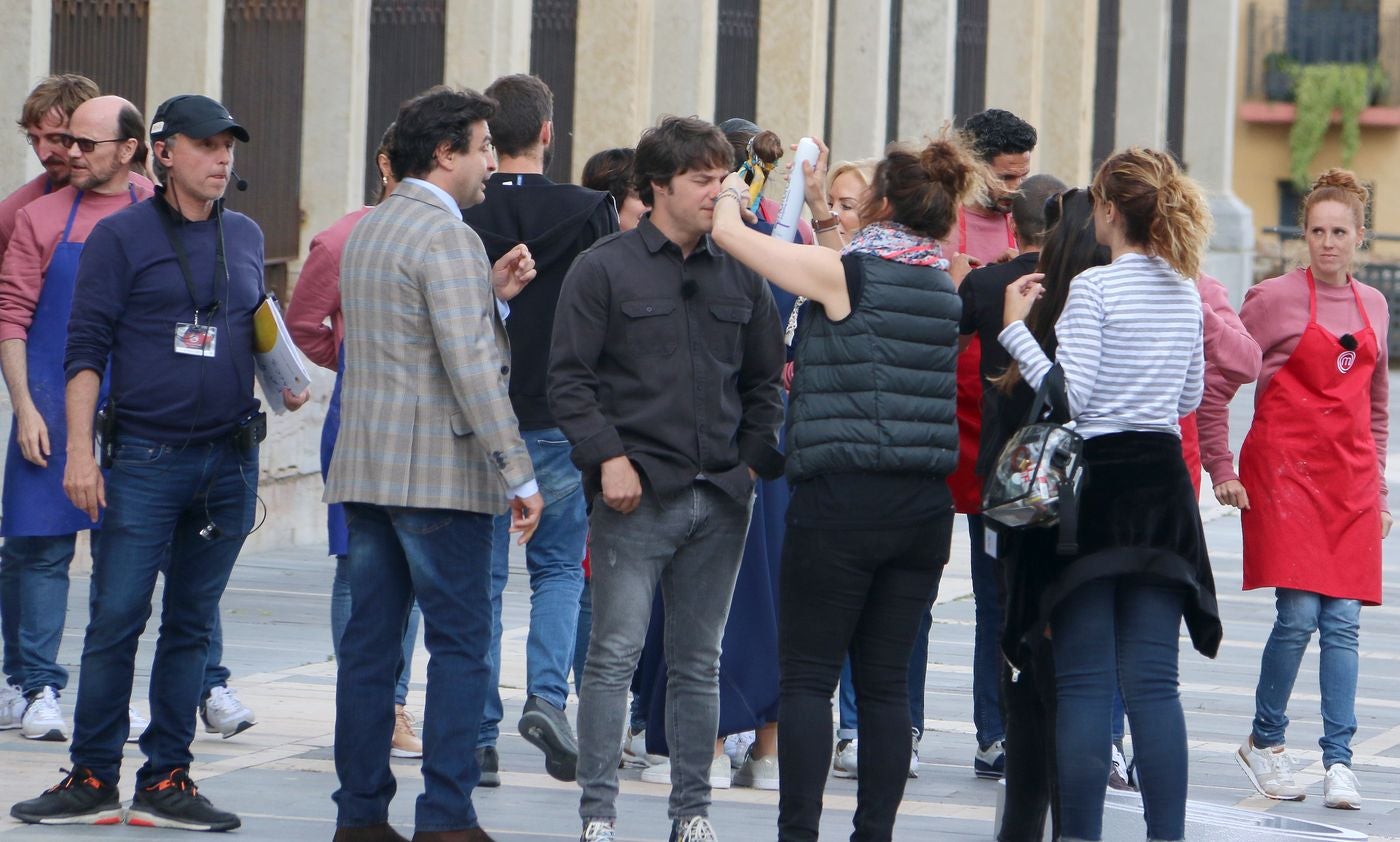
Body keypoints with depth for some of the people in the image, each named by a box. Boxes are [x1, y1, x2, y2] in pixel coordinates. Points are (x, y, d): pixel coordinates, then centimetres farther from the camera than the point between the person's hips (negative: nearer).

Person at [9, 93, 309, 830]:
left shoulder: (245, 238, 13)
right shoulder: (121, 236, -2)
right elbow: (86, 349, -4)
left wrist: (286, 382, 10)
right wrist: (80, 452, -10)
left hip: (230, 460, 4)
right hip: (146, 457, -4)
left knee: (191, 625, 7)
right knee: (116, 618, -6)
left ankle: (166, 781, 11)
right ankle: (92, 781, 1)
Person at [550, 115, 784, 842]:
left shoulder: (739, 276, 13)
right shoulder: (603, 269, -1)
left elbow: (765, 380, 19)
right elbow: (569, 379, -3)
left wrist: (758, 459, 5)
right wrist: (607, 456, -13)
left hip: (721, 498, 4)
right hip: (636, 495, -4)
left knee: (698, 664, 9)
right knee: (614, 656, -5)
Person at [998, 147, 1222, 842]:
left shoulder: (1093, 288, -11)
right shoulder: (1186, 292, 10)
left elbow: (1069, 395, -15)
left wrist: (1015, 328, -8)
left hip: (1098, 482, -6)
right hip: (1163, 481, 6)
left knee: (1084, 679, -2)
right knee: (1154, 680, 6)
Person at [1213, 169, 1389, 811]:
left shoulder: (1373, 307, 12)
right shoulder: (1274, 299, -3)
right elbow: (1215, 387, -1)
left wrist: (1378, 487, 17)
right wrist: (1220, 469, -5)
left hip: (1351, 479, 4)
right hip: (1285, 469, -4)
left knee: (1343, 622, -2)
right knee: (1299, 615, -11)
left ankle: (1338, 760, 0)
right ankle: (1264, 743, 8)